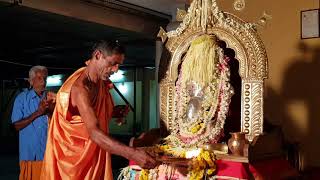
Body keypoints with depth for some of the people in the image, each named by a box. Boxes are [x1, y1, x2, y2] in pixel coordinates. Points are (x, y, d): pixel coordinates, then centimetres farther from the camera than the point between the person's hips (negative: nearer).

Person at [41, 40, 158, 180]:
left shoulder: (102, 83, 2)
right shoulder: (80, 87, -25)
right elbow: (94, 132, -35)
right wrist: (132, 153, -43)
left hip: (96, 152, 8)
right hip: (75, 156, -8)